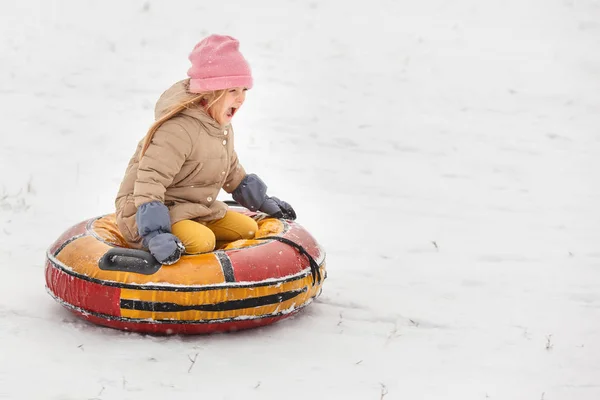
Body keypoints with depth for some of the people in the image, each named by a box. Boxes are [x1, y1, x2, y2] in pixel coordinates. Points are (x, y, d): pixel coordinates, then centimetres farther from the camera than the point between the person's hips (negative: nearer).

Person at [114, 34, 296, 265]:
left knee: (248, 229, 3)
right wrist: (155, 234, -43)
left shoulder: (220, 124, 8)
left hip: (196, 209, 10)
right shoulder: (178, 129, -26)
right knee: (201, 241, -34)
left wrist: (261, 202, 31)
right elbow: (150, 179, -32)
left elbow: (231, 169, 26)